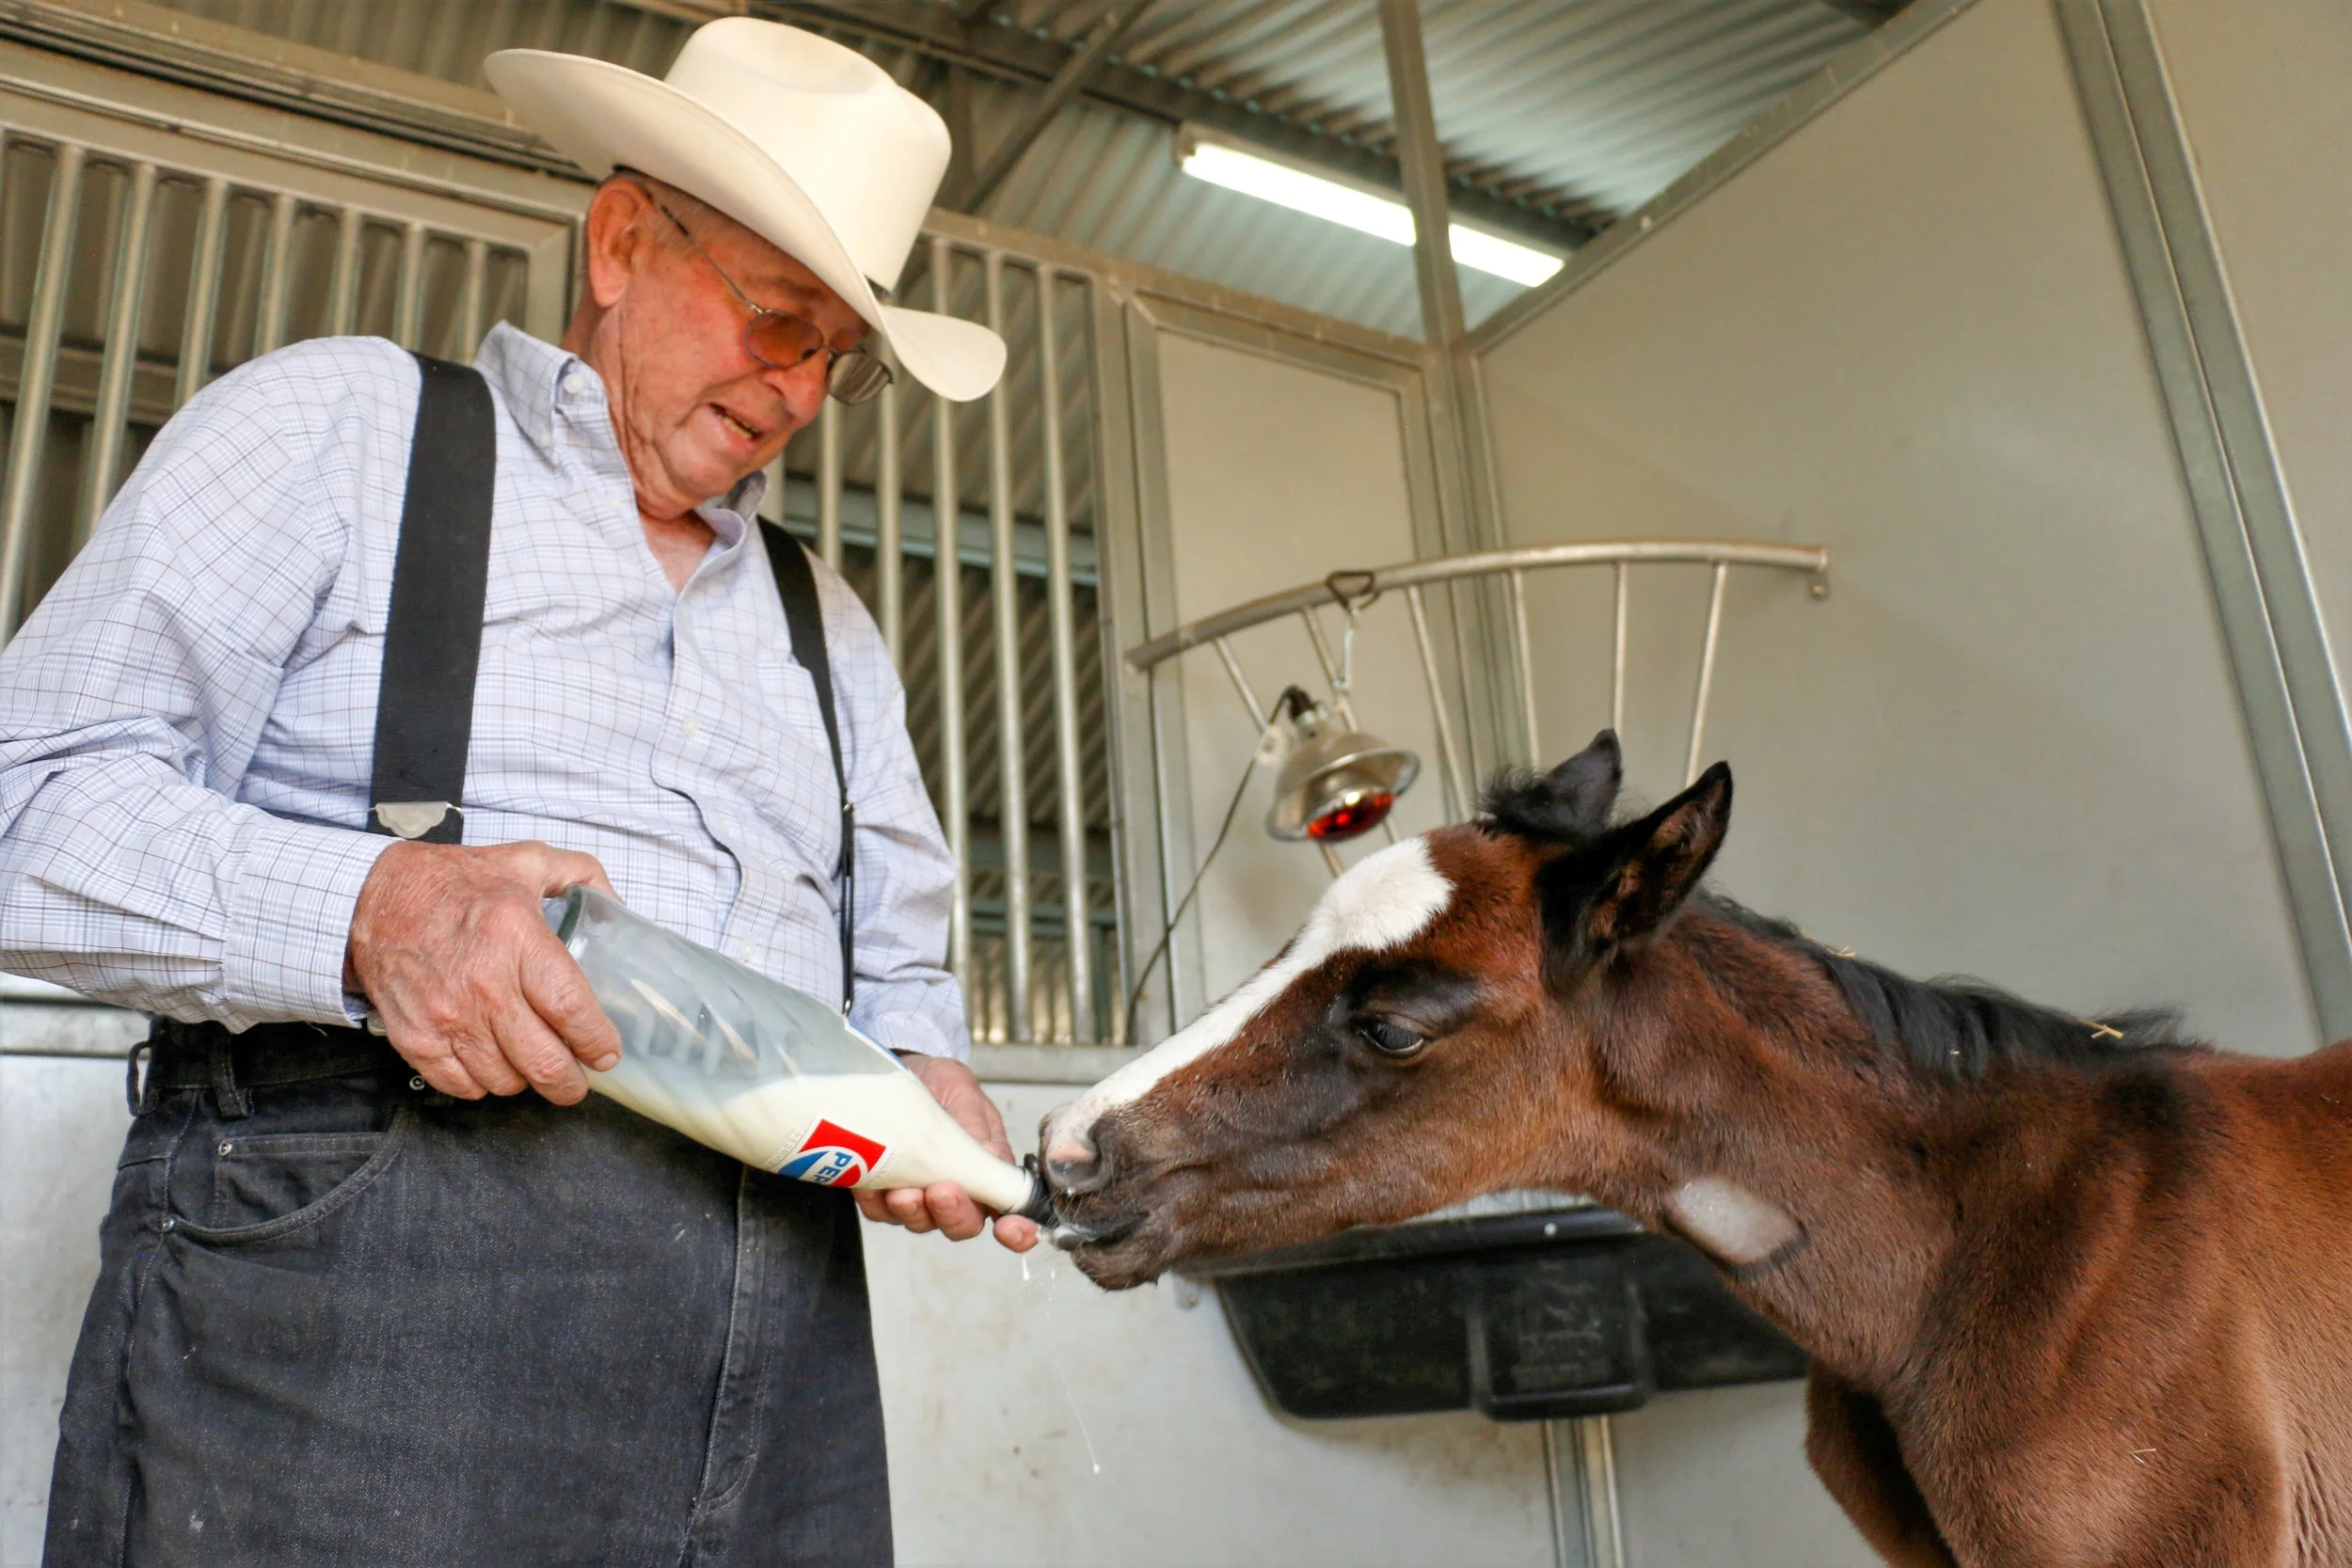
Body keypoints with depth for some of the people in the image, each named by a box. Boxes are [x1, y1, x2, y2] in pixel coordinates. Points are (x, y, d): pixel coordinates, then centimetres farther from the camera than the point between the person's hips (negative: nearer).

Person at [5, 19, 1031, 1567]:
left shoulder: (831, 624, 23)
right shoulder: (337, 422, 7)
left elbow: (898, 963, 22)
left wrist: (922, 1082, -1)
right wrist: (367, 911, -20)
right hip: (359, 1280, -4)